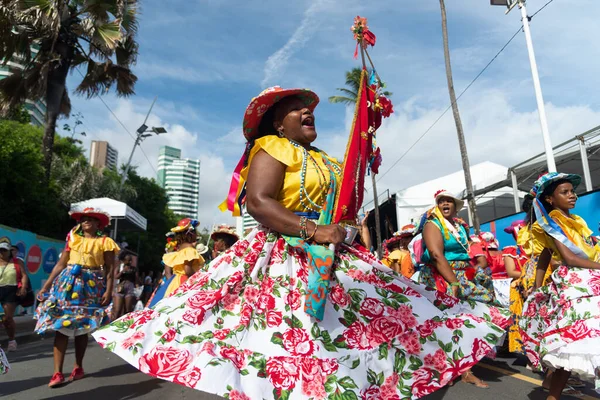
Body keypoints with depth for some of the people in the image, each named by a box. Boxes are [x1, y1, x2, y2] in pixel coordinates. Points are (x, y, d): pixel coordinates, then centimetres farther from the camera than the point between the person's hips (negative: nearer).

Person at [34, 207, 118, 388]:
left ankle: (78, 367, 21)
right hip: (68, 283, 3)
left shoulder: (105, 242, 1)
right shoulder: (73, 239, 11)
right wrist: (46, 286, 5)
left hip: (91, 285, -2)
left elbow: (110, 269, -4)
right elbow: (60, 264, 10)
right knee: (60, 325, -6)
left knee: (83, 327, 5)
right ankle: (58, 372, -2)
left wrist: (109, 290, -13)